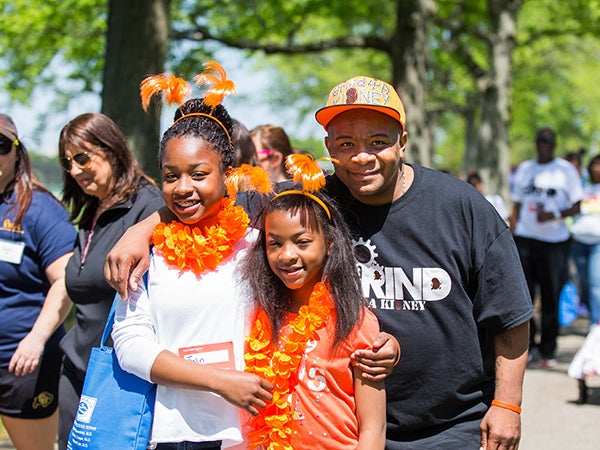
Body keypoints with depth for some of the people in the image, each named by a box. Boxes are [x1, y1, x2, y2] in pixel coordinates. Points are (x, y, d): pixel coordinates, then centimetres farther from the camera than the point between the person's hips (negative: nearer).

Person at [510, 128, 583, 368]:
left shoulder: (566, 170, 4)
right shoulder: (524, 169, 13)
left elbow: (576, 207, 2)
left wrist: (554, 215, -16)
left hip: (555, 240, -2)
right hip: (525, 238, 3)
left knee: (552, 298, 0)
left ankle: (548, 351, 10)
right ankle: (529, 345, 12)